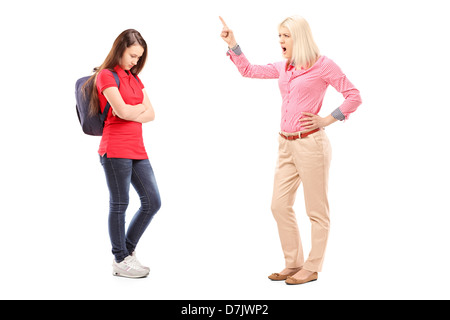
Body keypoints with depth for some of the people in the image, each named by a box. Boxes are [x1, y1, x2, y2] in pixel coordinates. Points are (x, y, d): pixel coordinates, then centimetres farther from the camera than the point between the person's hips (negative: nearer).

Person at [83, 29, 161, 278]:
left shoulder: (134, 78, 18)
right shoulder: (106, 75, -5)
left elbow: (150, 114, 11)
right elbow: (123, 110, -18)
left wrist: (131, 113, -7)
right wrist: (141, 106, 1)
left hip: (137, 150, 8)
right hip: (116, 150, -8)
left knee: (152, 202, 6)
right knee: (119, 205, 1)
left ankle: (127, 251, 21)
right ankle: (120, 261, 14)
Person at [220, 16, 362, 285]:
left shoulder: (323, 65, -6)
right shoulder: (283, 68, 13)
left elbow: (354, 97, -6)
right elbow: (249, 70, 20)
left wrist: (326, 120, -9)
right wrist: (232, 44, 12)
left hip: (310, 144, -8)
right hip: (286, 144, 8)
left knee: (317, 210, 4)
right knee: (280, 205, 10)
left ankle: (312, 268, 16)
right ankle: (294, 264, 24)